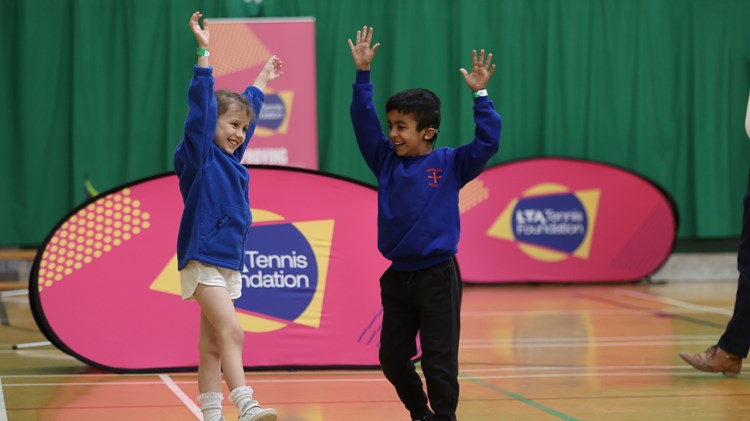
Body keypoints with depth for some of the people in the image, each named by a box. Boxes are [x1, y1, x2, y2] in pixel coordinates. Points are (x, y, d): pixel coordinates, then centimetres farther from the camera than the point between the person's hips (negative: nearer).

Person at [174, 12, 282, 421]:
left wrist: (262, 80, 45)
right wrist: (204, 53, -24)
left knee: (212, 347, 7)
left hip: (229, 262, 8)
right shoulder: (201, 155, -6)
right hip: (203, 260, -8)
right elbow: (201, 107, -18)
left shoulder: (229, 157, 15)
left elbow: (248, 109, 31)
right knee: (231, 332, -20)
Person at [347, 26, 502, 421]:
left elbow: (487, 141, -14)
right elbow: (363, 122, -1)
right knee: (393, 358, 12)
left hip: (437, 277, -5)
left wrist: (479, 95, -21)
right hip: (397, 276, 5)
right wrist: (363, 74, -8)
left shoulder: (450, 164, -5)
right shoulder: (386, 161, 4)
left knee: (439, 362, -3)